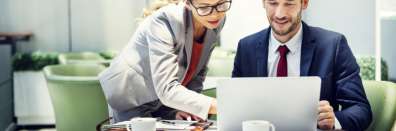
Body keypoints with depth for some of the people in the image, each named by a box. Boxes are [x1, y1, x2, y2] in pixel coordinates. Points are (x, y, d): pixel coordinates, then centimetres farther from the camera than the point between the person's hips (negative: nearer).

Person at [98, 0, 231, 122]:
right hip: (135, 101, -5)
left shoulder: (217, 21, -12)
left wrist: (184, 106, -14)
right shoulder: (163, 23, -31)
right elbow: (167, 89, -39)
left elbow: (198, 72, 0)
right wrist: (215, 106, -50)